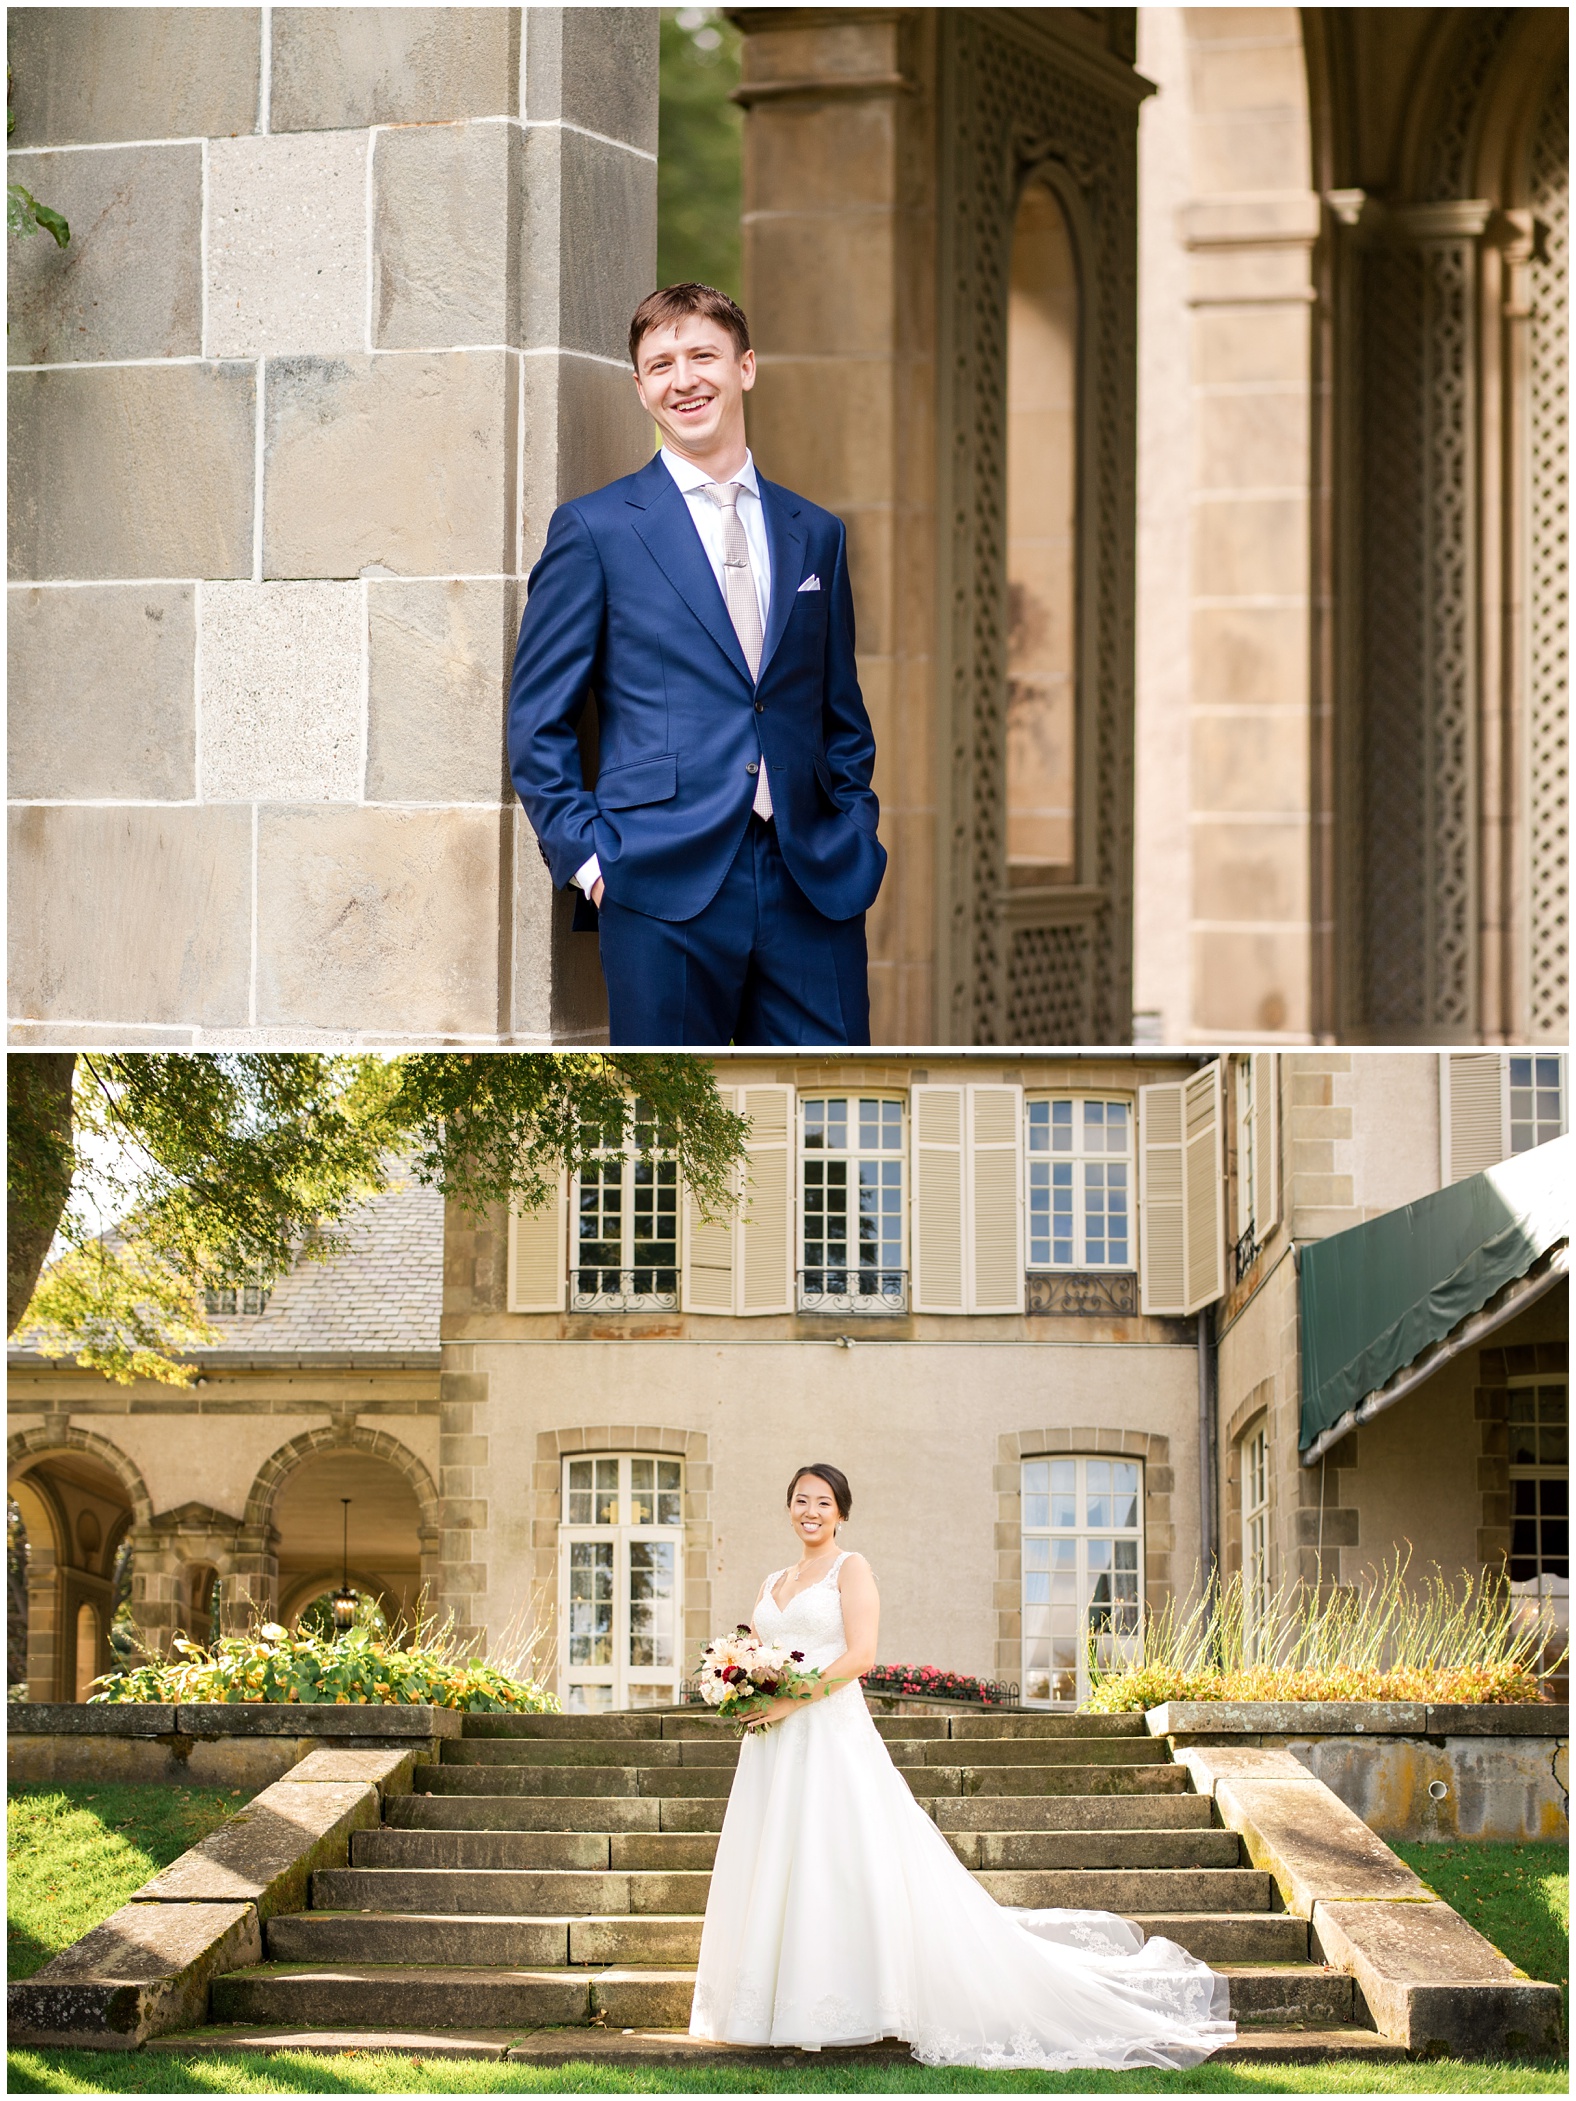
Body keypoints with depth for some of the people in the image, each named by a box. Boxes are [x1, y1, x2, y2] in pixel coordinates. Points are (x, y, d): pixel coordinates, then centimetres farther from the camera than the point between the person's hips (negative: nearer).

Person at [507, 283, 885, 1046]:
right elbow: (538, 721, 3)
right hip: (665, 888, -3)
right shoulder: (594, 529, 4)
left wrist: (854, 838, 7)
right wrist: (586, 854, -6)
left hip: (812, 890, 3)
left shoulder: (815, 534, 16)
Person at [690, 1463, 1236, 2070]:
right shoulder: (772, 1585, 19)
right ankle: (786, 2004, 8)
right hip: (774, 1747, 7)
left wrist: (791, 1700, -17)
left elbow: (859, 1655, -11)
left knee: (845, 1866, -9)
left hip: (834, 1733, -7)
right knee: (775, 1871, 4)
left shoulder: (850, 1569, 0)